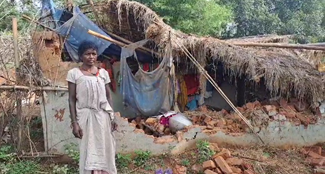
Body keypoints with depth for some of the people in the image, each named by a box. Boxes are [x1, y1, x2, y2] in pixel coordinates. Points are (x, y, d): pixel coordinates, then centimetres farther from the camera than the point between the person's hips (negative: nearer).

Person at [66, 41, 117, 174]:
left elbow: (108, 97, 10)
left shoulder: (103, 73, 8)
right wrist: (74, 122, -7)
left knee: (104, 149, 6)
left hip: (103, 116, 3)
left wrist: (112, 118, 5)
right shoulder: (74, 73, 0)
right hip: (86, 116, -2)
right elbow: (72, 100, -1)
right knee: (89, 151, 0)